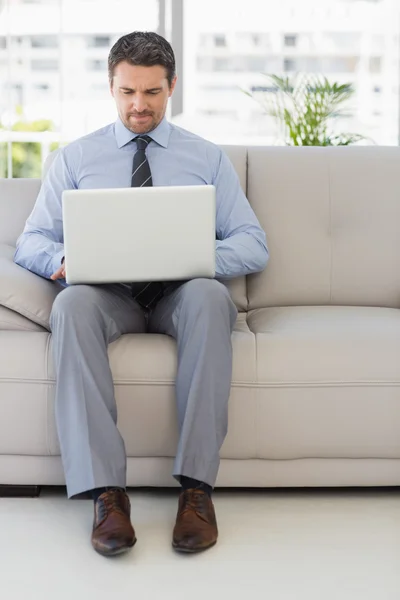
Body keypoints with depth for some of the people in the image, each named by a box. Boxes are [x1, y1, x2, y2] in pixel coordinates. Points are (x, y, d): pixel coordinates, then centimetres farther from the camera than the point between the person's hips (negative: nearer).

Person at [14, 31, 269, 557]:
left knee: (209, 297, -36)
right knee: (72, 303, -35)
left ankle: (197, 486, -35)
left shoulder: (208, 158, 16)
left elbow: (254, 245, 7)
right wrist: (61, 262, -17)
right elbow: (30, 241, 9)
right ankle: (105, 491, -37)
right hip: (108, 295, 0)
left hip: (181, 295, 0)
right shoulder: (75, 158, 16)